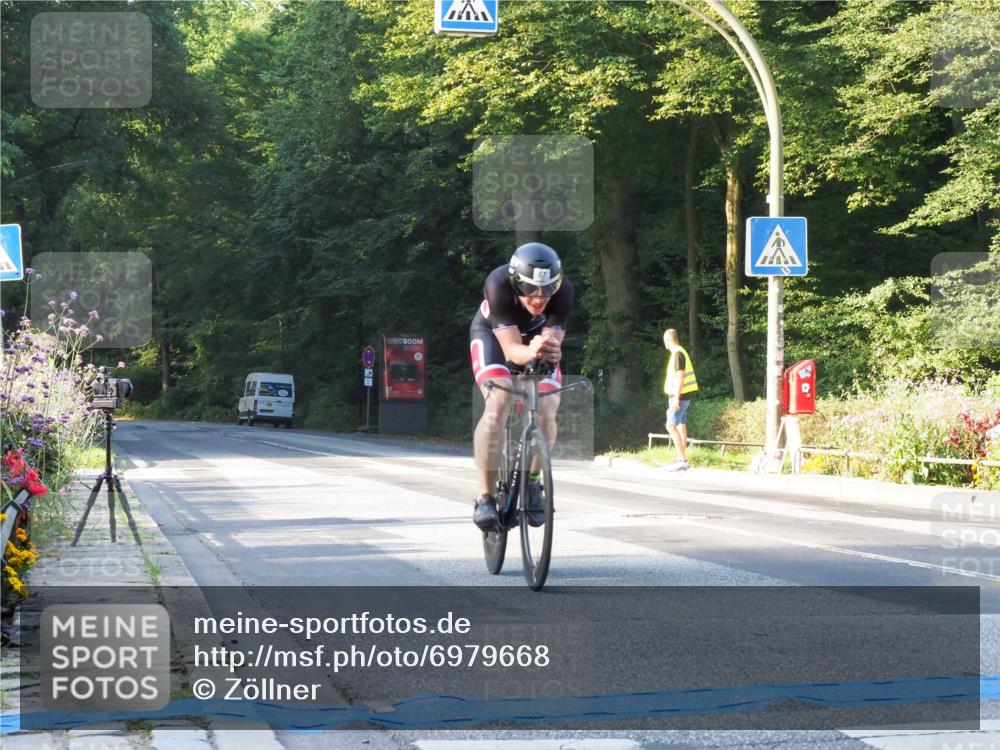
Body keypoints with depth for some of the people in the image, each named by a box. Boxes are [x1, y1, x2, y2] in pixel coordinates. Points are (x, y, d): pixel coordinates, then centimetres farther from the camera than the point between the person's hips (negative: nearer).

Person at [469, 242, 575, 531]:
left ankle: (532, 482, 8)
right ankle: (485, 497, -19)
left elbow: (553, 341, -31)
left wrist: (550, 352, -55)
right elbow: (512, 349, -38)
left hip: (538, 338, 2)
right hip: (493, 336, -2)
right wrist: (531, 352, -60)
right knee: (499, 403, -28)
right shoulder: (499, 285, -38)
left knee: (547, 412, -19)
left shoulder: (564, 290, -32)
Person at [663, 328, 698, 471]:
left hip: (679, 396, -10)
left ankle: (682, 459, -16)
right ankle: (681, 460, 13)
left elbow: (680, 376, -22)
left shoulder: (678, 354, -16)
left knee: (671, 426, -12)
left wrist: (676, 398, -24)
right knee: (681, 427, 10)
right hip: (680, 396, 10)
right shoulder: (679, 353, 15)